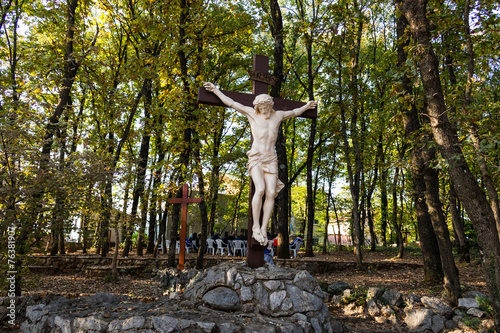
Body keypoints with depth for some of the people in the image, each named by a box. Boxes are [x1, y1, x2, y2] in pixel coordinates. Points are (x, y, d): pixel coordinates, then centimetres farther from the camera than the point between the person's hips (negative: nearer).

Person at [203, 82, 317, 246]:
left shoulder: (277, 115, 14)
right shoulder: (252, 113, 7)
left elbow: (293, 113, 34)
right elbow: (231, 103, 11)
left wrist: (305, 106, 48)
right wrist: (215, 89, 14)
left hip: (271, 160, 3)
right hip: (256, 158, -3)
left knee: (271, 193, -12)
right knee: (260, 189, -24)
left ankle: (264, 229, -7)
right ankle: (256, 226, -14)